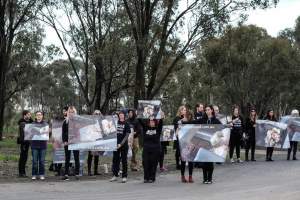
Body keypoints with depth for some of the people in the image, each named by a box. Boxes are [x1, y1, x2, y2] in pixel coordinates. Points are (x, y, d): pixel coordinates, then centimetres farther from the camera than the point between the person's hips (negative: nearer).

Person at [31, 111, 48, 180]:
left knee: (42, 161, 3)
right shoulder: (32, 124, 7)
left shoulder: (45, 124, 8)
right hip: (34, 145, 0)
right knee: (34, 161, 1)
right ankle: (34, 174, 8)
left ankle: (42, 174, 10)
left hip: (43, 144, 0)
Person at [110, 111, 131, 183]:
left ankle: (124, 176, 7)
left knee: (124, 161, 2)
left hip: (123, 145, -3)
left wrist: (121, 144, -16)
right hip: (116, 144, 3)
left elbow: (127, 136, -8)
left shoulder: (126, 124, -3)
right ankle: (115, 175, 17)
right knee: (115, 160, 7)